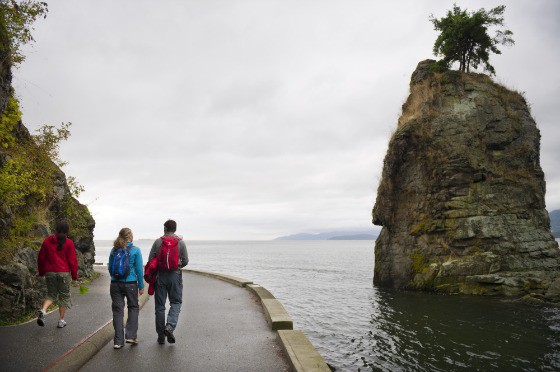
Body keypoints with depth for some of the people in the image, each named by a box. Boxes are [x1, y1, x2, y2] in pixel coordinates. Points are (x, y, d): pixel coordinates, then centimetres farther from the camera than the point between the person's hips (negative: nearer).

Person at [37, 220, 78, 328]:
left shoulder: (47, 241, 3)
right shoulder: (69, 243, -8)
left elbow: (41, 258, 9)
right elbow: (72, 260, -6)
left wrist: (41, 272, 20)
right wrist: (74, 275, 4)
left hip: (50, 272, 3)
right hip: (64, 273, -3)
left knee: (51, 294, 17)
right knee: (64, 296, 9)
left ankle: (43, 311, -10)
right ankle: (61, 320, 12)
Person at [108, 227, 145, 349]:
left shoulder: (114, 250, 3)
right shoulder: (135, 250, -7)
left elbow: (110, 268, 10)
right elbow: (139, 269, -6)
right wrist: (141, 286, 1)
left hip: (115, 284, 3)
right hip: (130, 284, -3)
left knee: (117, 311, 8)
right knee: (133, 307, 16)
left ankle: (118, 341, 10)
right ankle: (131, 336, 11)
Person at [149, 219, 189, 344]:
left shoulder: (158, 242, 0)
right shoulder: (181, 242, 0)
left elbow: (150, 260, -1)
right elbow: (185, 261, 2)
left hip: (160, 275, 1)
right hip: (175, 275, -1)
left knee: (160, 306, 8)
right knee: (176, 302, 8)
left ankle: (161, 336, 13)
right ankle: (170, 326, -15)